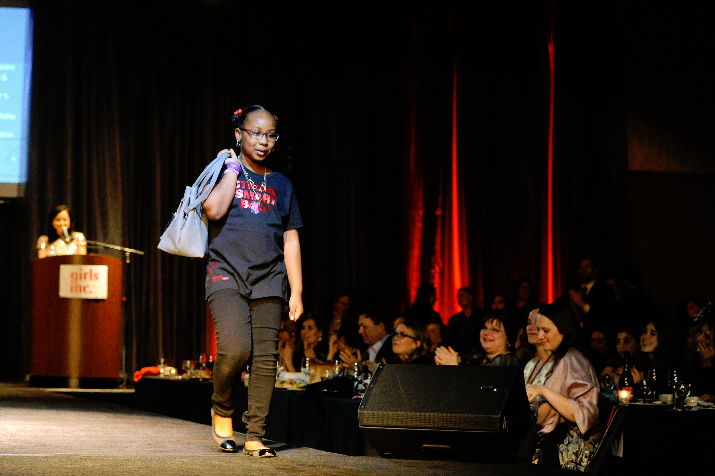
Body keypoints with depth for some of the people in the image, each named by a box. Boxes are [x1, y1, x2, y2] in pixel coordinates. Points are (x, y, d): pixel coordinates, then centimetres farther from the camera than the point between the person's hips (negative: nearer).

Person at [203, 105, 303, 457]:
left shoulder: (281, 184, 16)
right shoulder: (222, 170, 8)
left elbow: (291, 241, 16)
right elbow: (214, 208, -13)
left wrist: (296, 292, 10)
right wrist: (232, 168, -3)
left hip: (268, 279, 3)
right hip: (226, 272, -3)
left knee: (265, 357, -5)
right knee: (235, 349, -20)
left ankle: (255, 436, 3)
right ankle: (222, 409, 8)